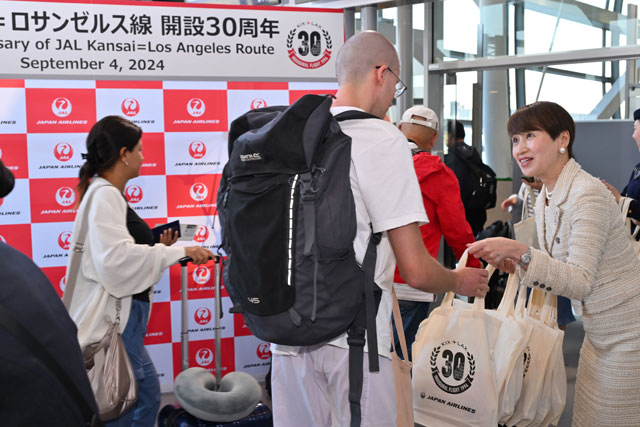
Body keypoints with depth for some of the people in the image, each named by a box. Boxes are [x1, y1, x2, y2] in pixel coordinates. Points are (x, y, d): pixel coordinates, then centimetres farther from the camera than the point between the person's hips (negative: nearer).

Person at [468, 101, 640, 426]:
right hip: (598, 333, 9)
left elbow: (580, 282, -25)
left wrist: (521, 253, -34)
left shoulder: (588, 196, -22)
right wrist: (518, 265, -5)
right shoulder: (545, 200, 6)